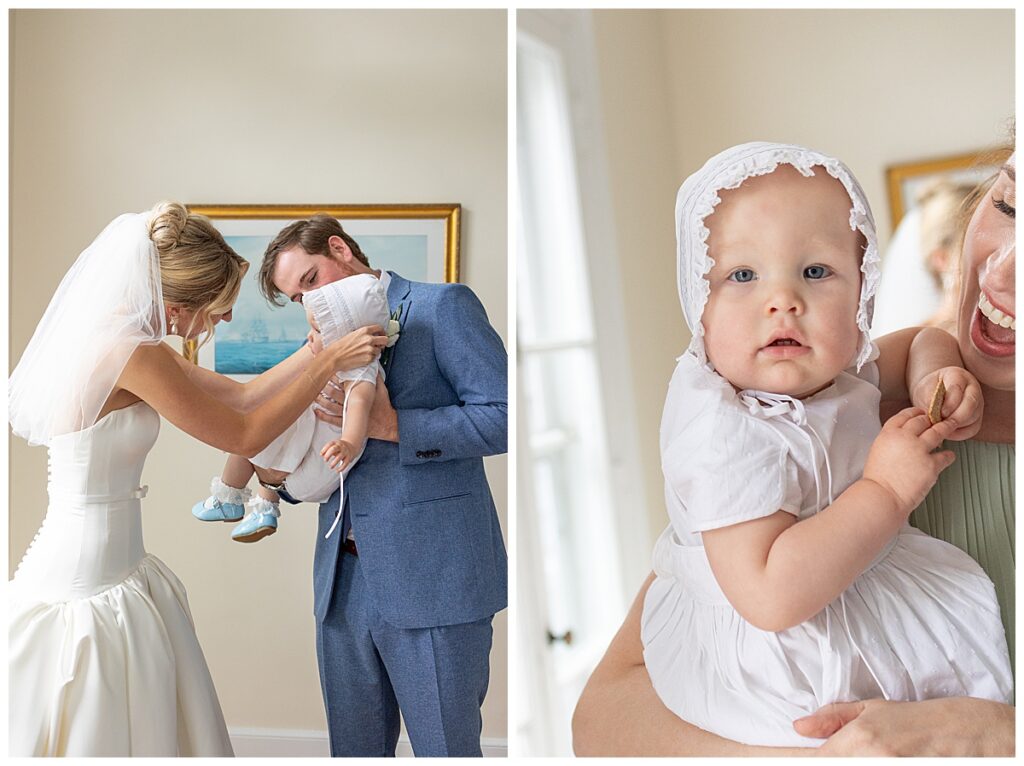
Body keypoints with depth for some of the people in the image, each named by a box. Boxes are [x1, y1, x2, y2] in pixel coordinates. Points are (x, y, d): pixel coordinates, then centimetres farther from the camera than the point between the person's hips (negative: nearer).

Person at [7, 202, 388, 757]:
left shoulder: (114, 334, 5)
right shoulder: (132, 353, -23)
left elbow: (239, 397, 8)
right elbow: (246, 435, -16)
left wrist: (325, 342, 7)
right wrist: (331, 361, -10)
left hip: (116, 575, 9)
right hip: (86, 592, -9)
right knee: (99, 739, 8)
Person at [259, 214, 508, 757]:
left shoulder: (443, 306, -3)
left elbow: (505, 416, -14)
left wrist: (393, 425, -18)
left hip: (432, 580, -7)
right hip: (345, 583, 7)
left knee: (445, 747, 5)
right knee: (354, 749, 17)